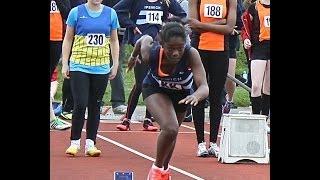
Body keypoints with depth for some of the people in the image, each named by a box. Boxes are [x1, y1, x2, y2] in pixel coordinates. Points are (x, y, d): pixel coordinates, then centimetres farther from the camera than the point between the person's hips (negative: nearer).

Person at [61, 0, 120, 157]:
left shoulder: (110, 14, 5)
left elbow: (114, 41, 13)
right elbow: (68, 39, 4)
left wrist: (115, 65, 10)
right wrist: (65, 64, 1)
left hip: (101, 68, 3)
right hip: (79, 66, -3)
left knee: (95, 106, 6)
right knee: (80, 104, -9)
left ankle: (90, 143, 11)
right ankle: (74, 142, 3)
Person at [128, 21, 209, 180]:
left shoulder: (191, 54, -41)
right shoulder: (150, 54, -36)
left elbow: (204, 87, -47)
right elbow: (145, 39, -12)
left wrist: (196, 96, -71)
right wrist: (133, 56, 10)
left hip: (182, 93, 2)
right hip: (155, 89, -2)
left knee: (171, 132, 23)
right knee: (170, 129, -26)